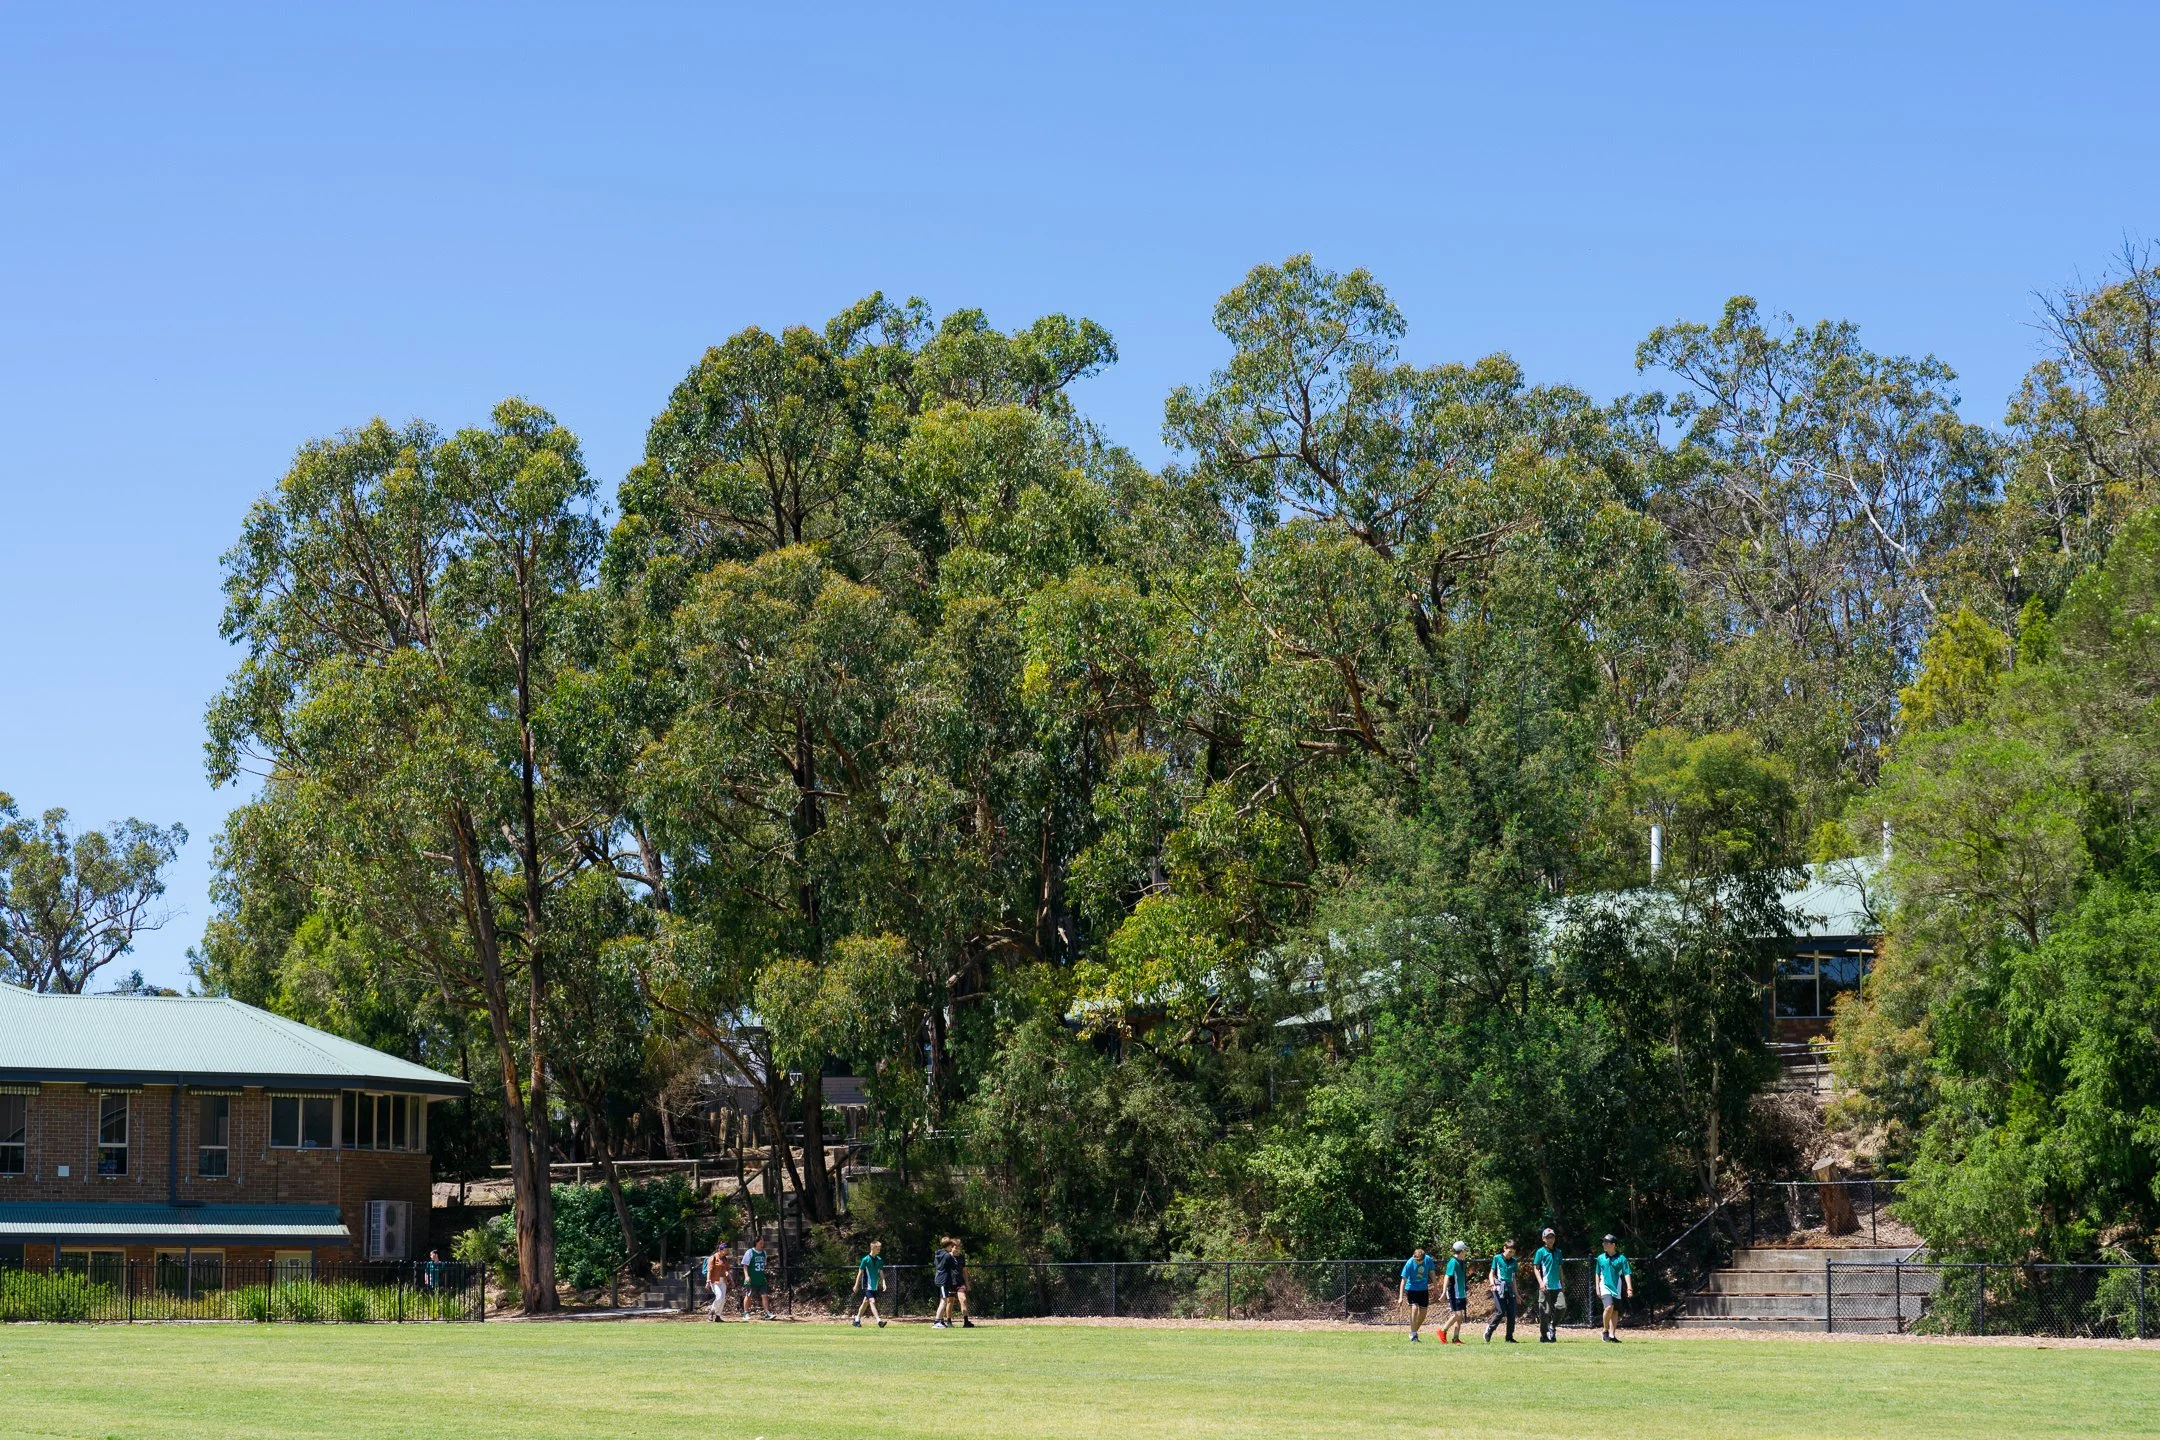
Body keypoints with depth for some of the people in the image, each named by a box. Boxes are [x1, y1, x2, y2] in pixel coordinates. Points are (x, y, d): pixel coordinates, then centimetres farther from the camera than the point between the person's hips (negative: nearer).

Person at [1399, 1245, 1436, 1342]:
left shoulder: (1428, 1260, -12)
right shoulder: (1409, 1264, -22)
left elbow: (1431, 1273, 5)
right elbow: (1404, 1280, -19)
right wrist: (1401, 1296, -22)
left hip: (1424, 1289, 4)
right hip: (1412, 1289, -4)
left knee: (1423, 1313, 4)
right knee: (1414, 1308, -20)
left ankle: (1415, 1331, 24)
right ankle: (1413, 1334, -14)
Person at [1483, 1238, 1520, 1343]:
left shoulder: (1513, 1261, 13)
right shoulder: (1497, 1258, 1)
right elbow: (1491, 1274, 3)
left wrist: (1516, 1293, 19)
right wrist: (1492, 1284, -15)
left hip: (1510, 1288, 5)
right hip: (1499, 1288, -5)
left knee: (1511, 1314, 0)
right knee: (1500, 1312, -13)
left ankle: (1509, 1337, 6)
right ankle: (1489, 1330, 6)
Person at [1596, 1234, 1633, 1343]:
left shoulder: (1621, 1259, -1)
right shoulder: (1601, 1258, 8)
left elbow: (1627, 1274, -6)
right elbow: (1598, 1274, 17)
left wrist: (1629, 1288, -16)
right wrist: (1597, 1288, 11)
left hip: (1617, 1288, 0)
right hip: (1605, 1287, 0)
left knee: (1615, 1312, 2)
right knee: (1609, 1307, -21)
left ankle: (1612, 1335, 7)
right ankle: (1606, 1330, -4)